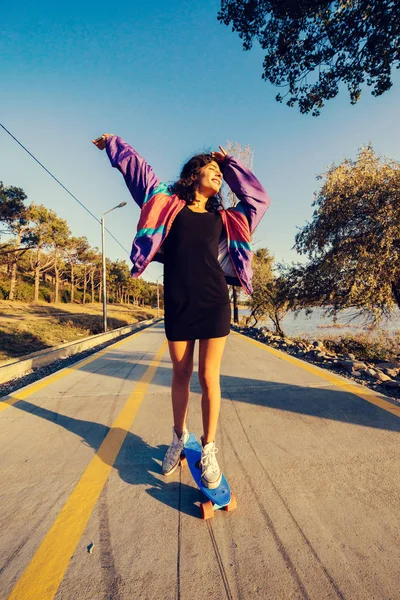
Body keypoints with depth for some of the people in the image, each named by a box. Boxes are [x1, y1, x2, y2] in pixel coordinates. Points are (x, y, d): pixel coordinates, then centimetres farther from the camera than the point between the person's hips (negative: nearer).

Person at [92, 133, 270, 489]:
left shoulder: (224, 218, 15)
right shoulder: (170, 204, 11)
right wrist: (113, 143, 36)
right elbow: (137, 168, 22)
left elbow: (259, 199, 27)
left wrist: (231, 164, 28)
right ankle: (179, 439, 33)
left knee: (208, 377, 2)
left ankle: (209, 449, 20)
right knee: (181, 374, 11)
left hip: (215, 303, 1)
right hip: (178, 305, -1)